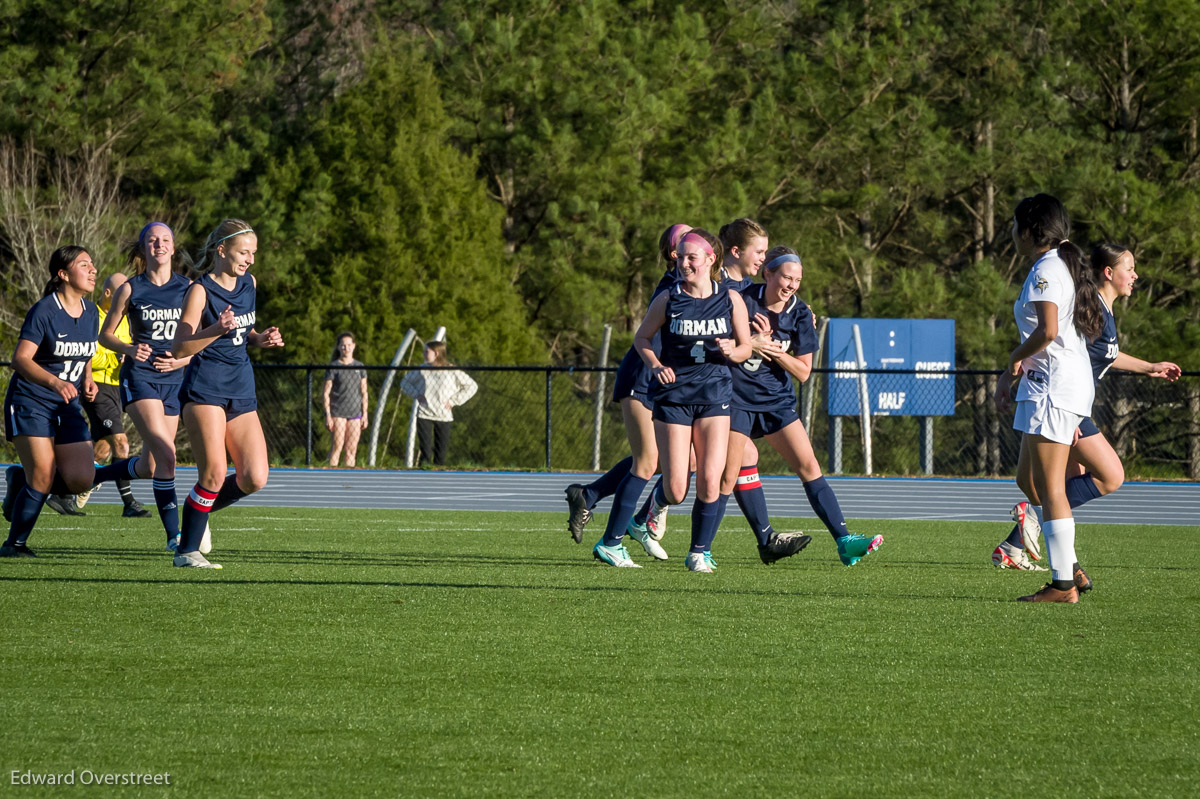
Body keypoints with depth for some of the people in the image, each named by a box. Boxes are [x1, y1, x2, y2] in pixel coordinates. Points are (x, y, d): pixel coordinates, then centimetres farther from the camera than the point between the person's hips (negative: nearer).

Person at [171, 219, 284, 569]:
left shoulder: (249, 284, 12)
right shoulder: (200, 291, -9)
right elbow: (178, 349, -13)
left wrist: (260, 339, 6)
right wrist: (217, 330, -27)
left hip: (241, 394, 7)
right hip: (205, 391, -7)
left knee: (254, 479, -4)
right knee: (214, 473, -16)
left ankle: (198, 511, 20)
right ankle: (187, 550, -4)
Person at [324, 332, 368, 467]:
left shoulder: (359, 367, 11)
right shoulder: (333, 368, 0)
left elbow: (364, 392, 13)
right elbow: (326, 393, -2)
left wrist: (365, 414, 8)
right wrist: (328, 415, -9)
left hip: (355, 412, 4)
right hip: (337, 411, -4)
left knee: (352, 449, 1)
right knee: (337, 446, -9)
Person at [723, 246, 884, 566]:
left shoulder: (799, 314, -2)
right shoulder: (743, 299, -8)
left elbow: (803, 371, -3)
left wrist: (772, 348, -17)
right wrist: (752, 344, -14)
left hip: (777, 401, 3)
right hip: (737, 398, -3)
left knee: (808, 465, -6)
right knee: (729, 476, -7)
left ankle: (844, 541, -10)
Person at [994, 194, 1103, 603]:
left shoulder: (1046, 271, -14)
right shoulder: (1062, 266, 18)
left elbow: (1047, 331, -26)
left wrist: (1017, 358, -9)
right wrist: (1008, 376, 21)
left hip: (1054, 386, -10)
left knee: (1049, 486, -7)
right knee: (1027, 480, 16)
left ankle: (1062, 584, -6)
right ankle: (1069, 567, 16)